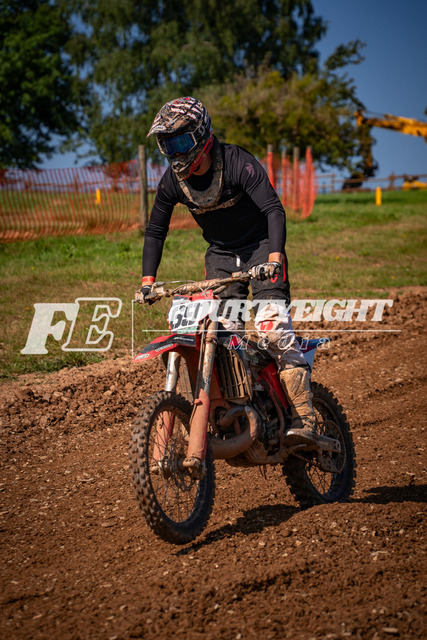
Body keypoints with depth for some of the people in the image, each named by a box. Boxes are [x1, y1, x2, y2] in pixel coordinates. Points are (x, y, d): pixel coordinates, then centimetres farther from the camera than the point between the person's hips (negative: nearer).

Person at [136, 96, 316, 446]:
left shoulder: (238, 162, -21)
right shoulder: (172, 179, -5)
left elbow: (274, 209, -26)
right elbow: (155, 230, 6)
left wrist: (274, 257, -41)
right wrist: (148, 280, -4)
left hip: (261, 246, -5)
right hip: (220, 255, 5)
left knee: (272, 324, -22)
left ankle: (304, 417, -23)